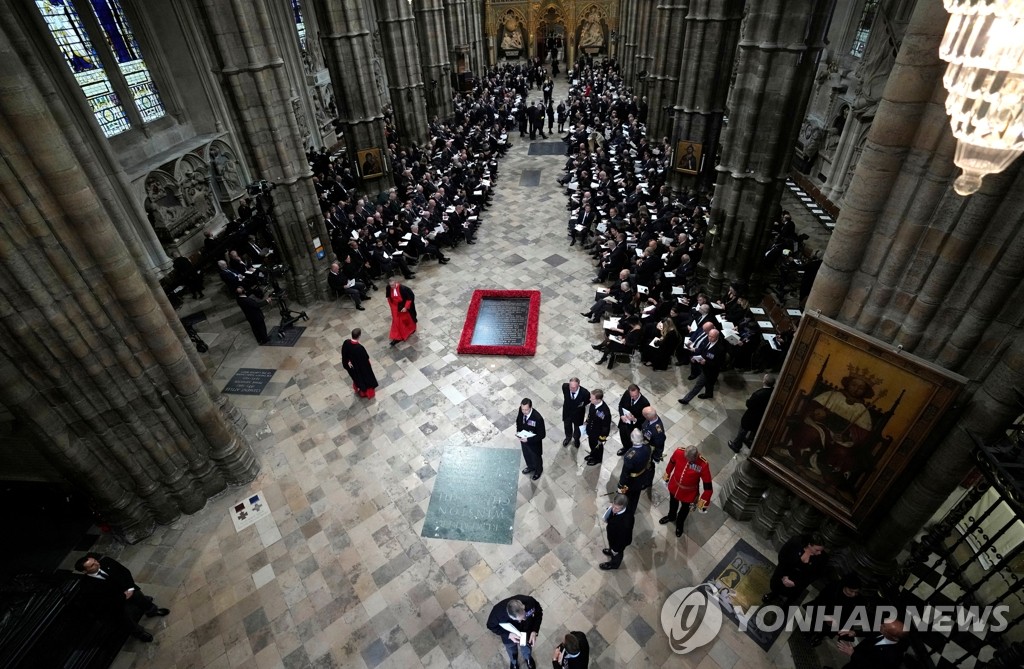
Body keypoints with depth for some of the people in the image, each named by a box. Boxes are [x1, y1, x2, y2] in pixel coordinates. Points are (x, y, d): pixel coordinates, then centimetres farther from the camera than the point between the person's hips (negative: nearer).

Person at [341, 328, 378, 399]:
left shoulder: (346, 342, -24)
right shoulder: (360, 348, -41)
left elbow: (344, 355, -7)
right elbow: (366, 359, -25)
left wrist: (348, 362, 10)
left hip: (351, 366, 5)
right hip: (360, 367, -5)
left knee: (356, 377, 34)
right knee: (365, 378, 25)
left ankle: (357, 389, 61)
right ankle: (364, 392, 49)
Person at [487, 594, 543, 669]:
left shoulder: (530, 602, -40)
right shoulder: (498, 611, -42)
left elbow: (539, 612, -16)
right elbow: (491, 626, -20)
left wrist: (534, 631, -24)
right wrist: (508, 635, -29)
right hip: (509, 634, -1)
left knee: (527, 646, 31)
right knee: (512, 650, 30)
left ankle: (528, 658, 66)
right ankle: (513, 662, 65)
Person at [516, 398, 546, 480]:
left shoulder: (538, 418, -39)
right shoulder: (521, 410, -22)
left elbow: (542, 435, -27)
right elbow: (518, 420, 1)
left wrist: (528, 439, -31)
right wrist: (518, 431, -13)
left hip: (534, 443, -5)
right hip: (523, 439, 5)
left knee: (536, 458, 24)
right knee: (526, 455, 31)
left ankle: (538, 471, 56)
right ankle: (530, 467, 62)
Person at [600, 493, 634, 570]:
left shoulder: (626, 522, -48)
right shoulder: (615, 507, -30)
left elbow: (623, 538, -27)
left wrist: (616, 549, -14)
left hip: (619, 540, -5)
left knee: (616, 554, 30)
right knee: (611, 545, 38)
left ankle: (614, 564, 60)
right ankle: (611, 551, 70)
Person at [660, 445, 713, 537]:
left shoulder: (704, 465, -35)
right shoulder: (679, 452, -29)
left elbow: (708, 485, -22)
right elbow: (672, 462, -5)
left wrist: (704, 500, -15)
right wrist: (667, 473, 11)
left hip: (689, 492, -2)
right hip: (674, 486, 2)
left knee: (685, 508, 27)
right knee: (673, 502, 32)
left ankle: (679, 524, 59)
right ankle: (671, 516, 64)